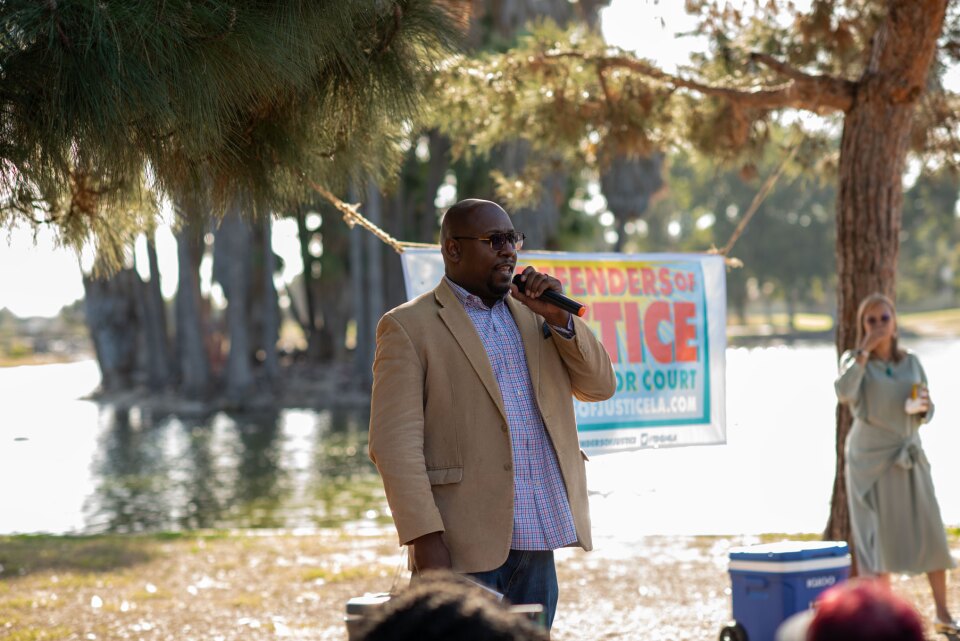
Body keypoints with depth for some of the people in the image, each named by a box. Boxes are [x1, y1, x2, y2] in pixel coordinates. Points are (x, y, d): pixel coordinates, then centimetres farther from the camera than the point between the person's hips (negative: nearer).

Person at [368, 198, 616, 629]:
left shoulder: (530, 315, 17)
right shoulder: (409, 326, -2)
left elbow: (600, 386, 12)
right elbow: (395, 443, -9)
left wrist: (559, 318, -2)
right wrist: (426, 540, -17)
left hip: (536, 544, 6)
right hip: (464, 547, -6)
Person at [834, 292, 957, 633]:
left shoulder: (911, 362, 10)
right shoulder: (853, 359, -1)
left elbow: (927, 412, 14)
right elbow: (844, 393, -22)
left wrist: (921, 407, -9)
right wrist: (865, 351, -19)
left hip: (908, 456, 3)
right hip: (870, 457, -3)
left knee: (930, 531, -2)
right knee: (879, 536, -3)